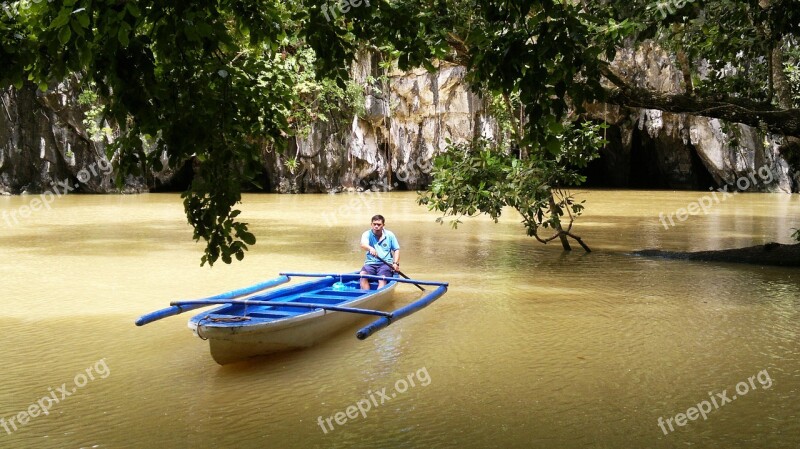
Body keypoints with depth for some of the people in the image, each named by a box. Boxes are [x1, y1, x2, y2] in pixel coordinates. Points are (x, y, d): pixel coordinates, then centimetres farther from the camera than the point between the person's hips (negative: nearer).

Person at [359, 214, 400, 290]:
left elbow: (396, 250, 11)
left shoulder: (389, 235, 8)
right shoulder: (367, 234, 2)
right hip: (370, 263, 1)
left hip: (386, 263, 0)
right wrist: (370, 248, -44)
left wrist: (396, 263, -6)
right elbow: (363, 245, -20)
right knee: (363, 275, -30)